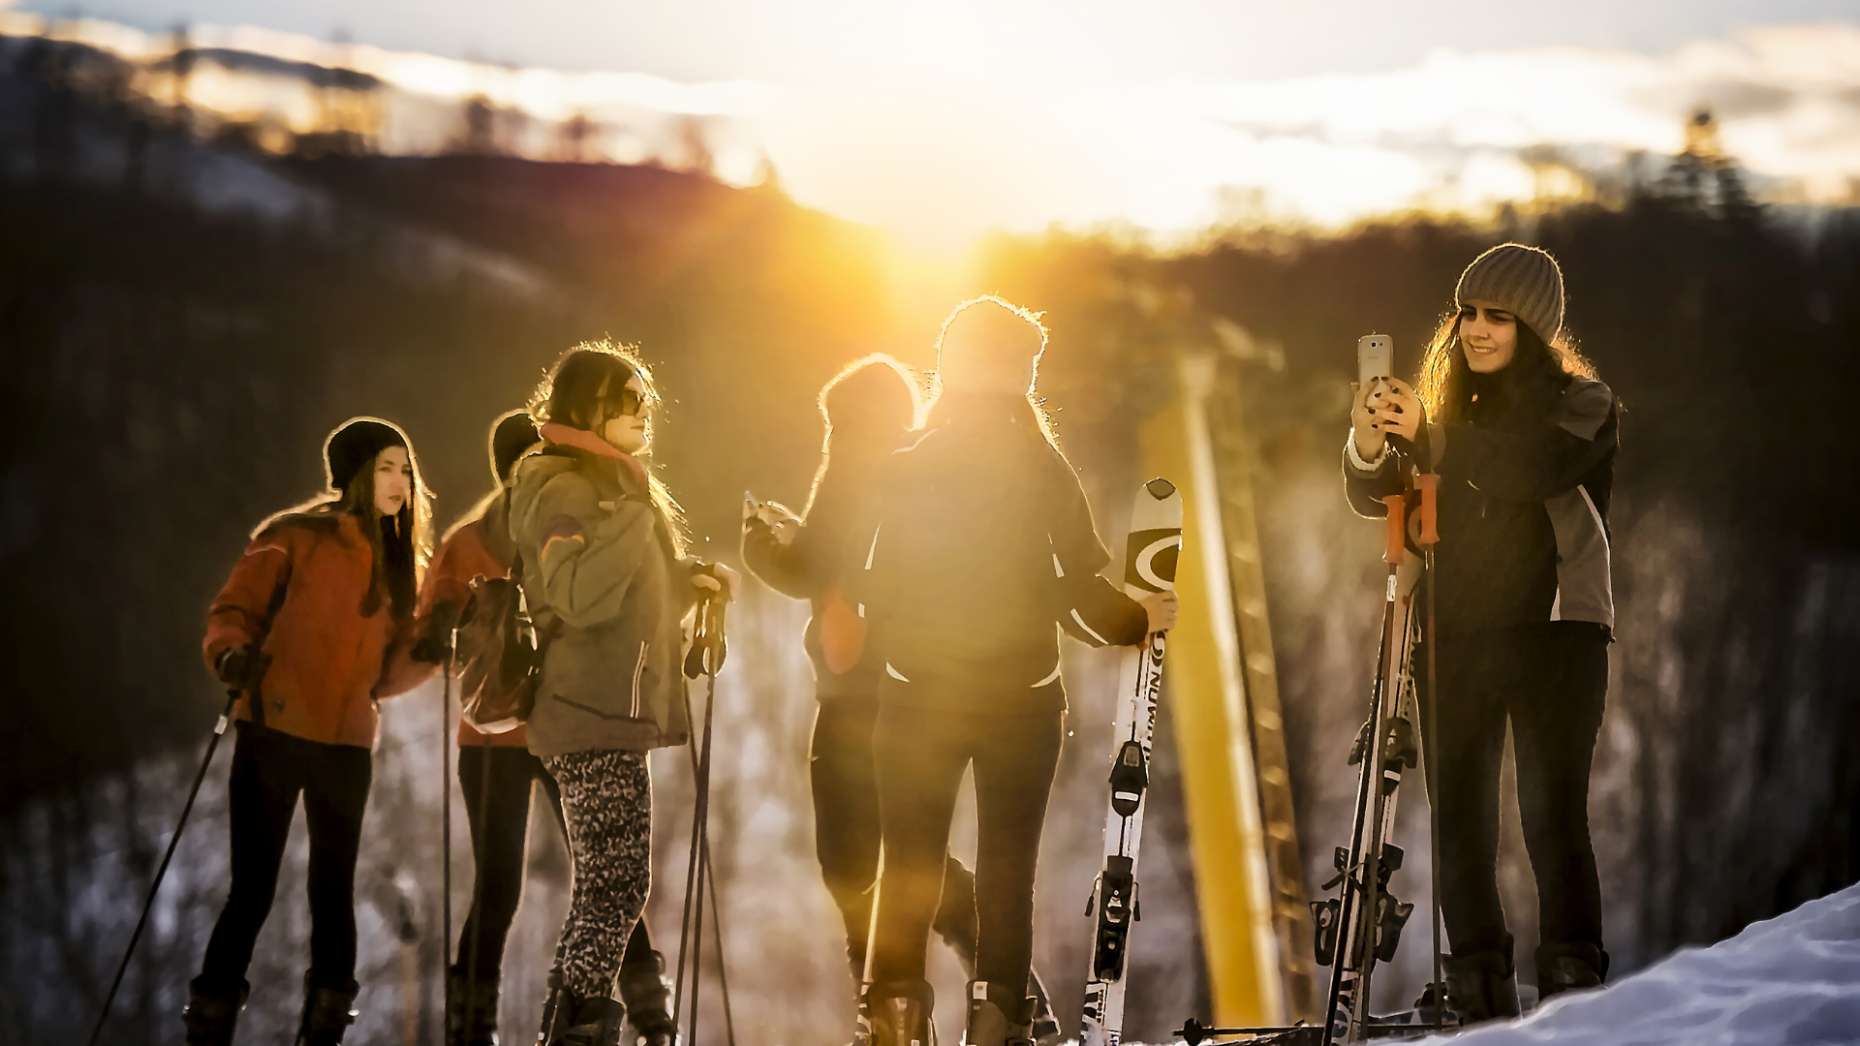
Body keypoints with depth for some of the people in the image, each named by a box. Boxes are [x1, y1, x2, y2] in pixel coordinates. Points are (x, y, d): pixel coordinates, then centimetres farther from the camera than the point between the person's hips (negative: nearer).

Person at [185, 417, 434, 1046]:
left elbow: (386, 669, 14)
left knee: (334, 893, 6)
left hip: (347, 746, 5)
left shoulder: (400, 563, 14)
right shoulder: (297, 537, -1)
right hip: (273, 734, -5)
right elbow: (234, 608, -3)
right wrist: (232, 655, -22)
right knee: (253, 892, -5)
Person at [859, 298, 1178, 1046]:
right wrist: (1140, 620, 11)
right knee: (1007, 870, 7)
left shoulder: (907, 471, -4)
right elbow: (1081, 585, -6)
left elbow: (879, 592, -5)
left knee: (908, 870, 7)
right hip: (1022, 699, 0)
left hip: (919, 699, 0)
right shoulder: (1045, 470, -5)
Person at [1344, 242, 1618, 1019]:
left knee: (1552, 814, -13)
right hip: (1456, 636, 4)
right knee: (1459, 820, 2)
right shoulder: (1449, 406, 12)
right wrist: (1369, 446, -17)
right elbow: (1374, 497, 4)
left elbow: (1529, 470, -21)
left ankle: (1573, 983, -12)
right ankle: (1478, 997, 6)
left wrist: (1429, 434, -32)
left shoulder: (1579, 403, 0)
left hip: (1552, 632, -4)